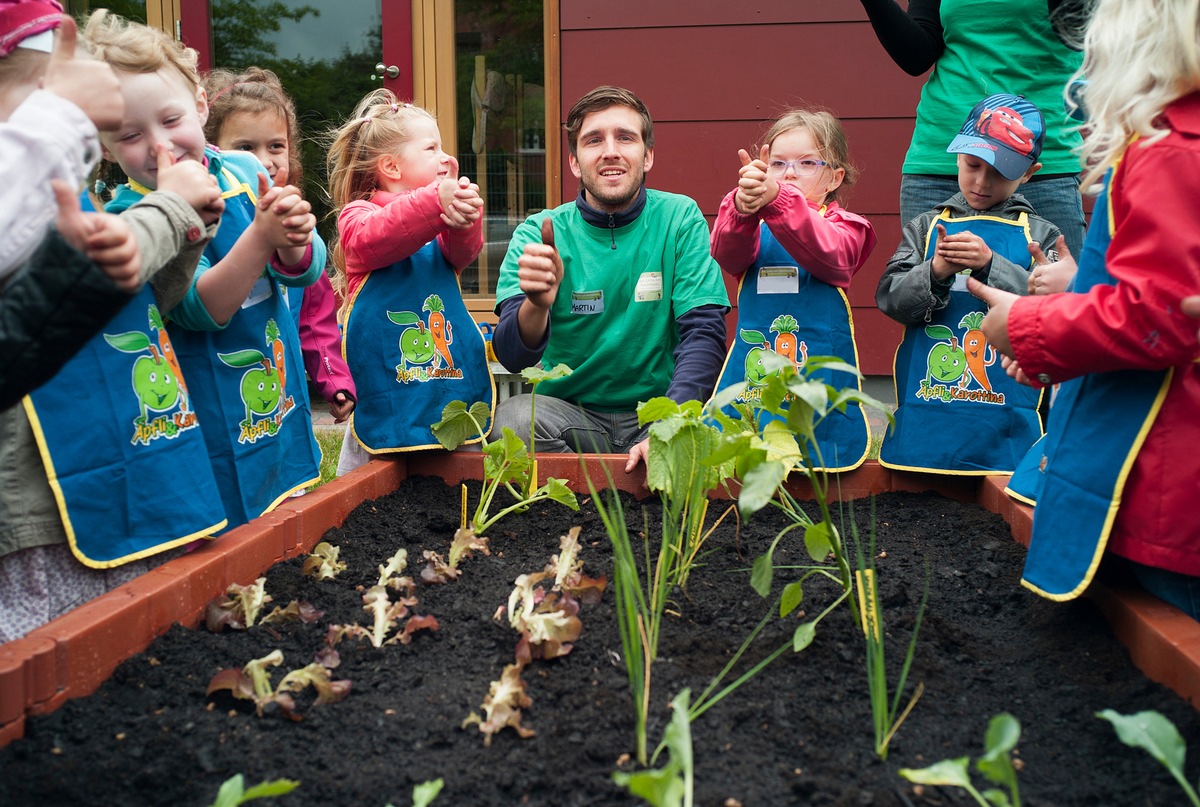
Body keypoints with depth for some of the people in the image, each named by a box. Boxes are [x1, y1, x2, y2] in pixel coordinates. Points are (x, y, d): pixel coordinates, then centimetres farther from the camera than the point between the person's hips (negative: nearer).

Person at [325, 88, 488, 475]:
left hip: (454, 382, 5)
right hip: (388, 397, -4)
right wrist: (435, 202, -37)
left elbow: (463, 251, -7)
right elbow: (371, 238, -25)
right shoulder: (358, 214, -1)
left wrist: (463, 215, -30)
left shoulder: (439, 221, 14)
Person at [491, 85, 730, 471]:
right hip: (570, 411, 1)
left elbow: (703, 333, -9)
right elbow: (513, 358, -14)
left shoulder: (680, 219, -1)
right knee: (513, 416, -30)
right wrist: (536, 305, -38)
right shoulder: (538, 233, -2)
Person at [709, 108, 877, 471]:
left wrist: (777, 198, -38)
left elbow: (827, 253, -22)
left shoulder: (844, 226, 2)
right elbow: (726, 254, -14)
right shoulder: (753, 229, 9)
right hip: (751, 378, 2)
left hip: (821, 380, -2)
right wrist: (742, 208, -36)